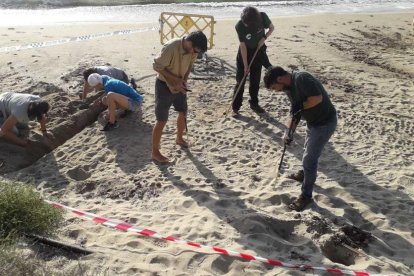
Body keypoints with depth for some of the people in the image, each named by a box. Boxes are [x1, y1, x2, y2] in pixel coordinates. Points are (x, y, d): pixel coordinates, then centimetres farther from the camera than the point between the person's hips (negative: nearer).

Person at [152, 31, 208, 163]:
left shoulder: (193, 49, -11)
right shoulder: (171, 47, -32)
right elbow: (157, 66, -25)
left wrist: (184, 80, -10)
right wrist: (176, 79, -25)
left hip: (179, 85, 7)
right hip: (164, 86, -7)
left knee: (183, 112, 19)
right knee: (162, 120, -4)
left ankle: (179, 138, 45)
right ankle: (155, 152, 8)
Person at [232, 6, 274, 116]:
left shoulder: (263, 17, -22)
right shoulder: (240, 26, -27)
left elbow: (272, 28, -2)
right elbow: (243, 46, -21)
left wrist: (264, 38, -20)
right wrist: (245, 65, -20)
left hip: (258, 50, 2)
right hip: (244, 52, -2)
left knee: (255, 79, 8)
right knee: (240, 80, -3)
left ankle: (254, 103, 24)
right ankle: (235, 107, 3)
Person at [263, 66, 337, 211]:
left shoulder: (301, 79, -27)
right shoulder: (289, 87, 2)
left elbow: (318, 98, -34)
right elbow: (295, 112, 9)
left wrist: (300, 107, -23)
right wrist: (289, 132, 3)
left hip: (324, 123, -9)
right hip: (312, 121, 10)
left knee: (309, 158, -3)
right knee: (309, 151, 30)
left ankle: (306, 195, 12)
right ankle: (305, 174, 56)